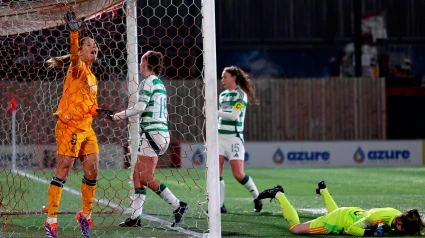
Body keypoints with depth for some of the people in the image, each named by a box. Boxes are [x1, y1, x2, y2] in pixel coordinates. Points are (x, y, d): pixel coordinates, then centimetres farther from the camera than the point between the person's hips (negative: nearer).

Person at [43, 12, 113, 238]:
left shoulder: (92, 77, 17)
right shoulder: (77, 68, -7)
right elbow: (74, 56, -31)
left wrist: (99, 112, 5)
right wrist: (74, 34, -48)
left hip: (86, 129, 8)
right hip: (69, 127, -8)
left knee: (92, 172, 7)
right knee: (62, 172, -8)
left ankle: (85, 215, 22)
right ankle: (51, 220, -5)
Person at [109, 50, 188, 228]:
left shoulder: (149, 81, -8)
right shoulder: (160, 84, 19)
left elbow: (140, 106, -17)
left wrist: (117, 116, -9)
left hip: (153, 132, -9)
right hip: (161, 132, 9)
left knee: (145, 176, -9)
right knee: (137, 174, 7)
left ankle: (177, 205, -12)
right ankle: (135, 217, 5)